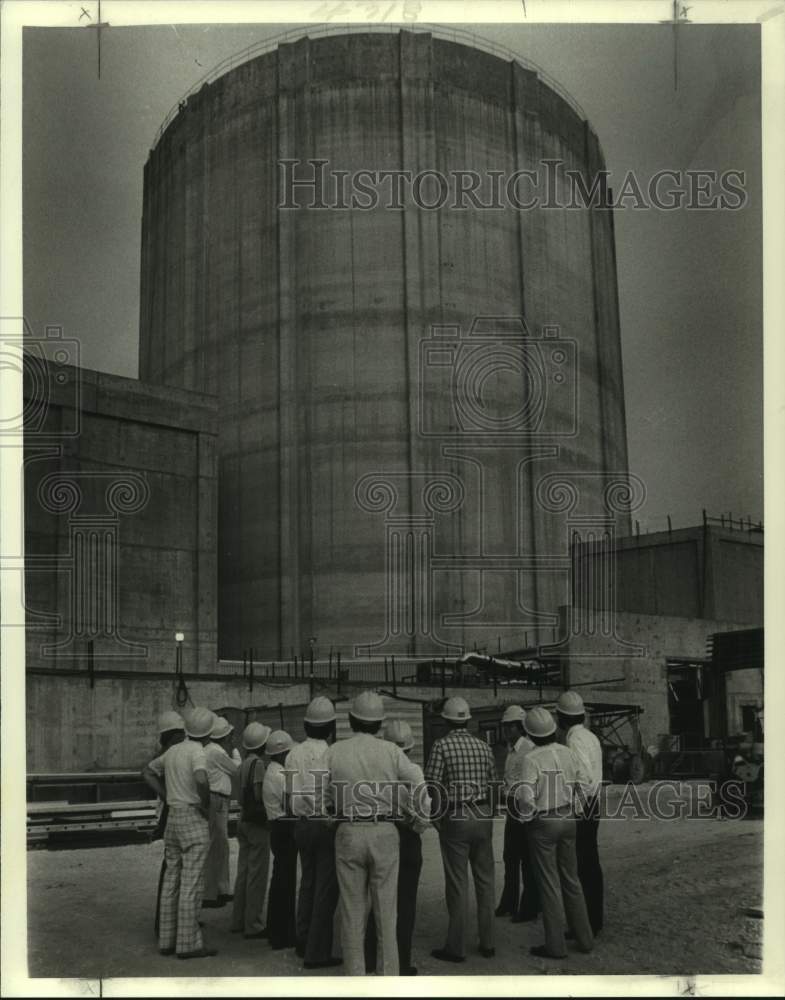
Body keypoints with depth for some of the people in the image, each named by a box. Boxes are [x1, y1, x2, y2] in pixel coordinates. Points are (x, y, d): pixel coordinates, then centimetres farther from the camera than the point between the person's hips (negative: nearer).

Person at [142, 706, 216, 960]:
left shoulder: (173, 750, 11)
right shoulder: (197, 752, -13)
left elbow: (148, 773, 22)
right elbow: (201, 780, -31)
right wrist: (206, 804, -14)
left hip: (173, 817, 8)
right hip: (194, 818, -8)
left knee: (171, 880, 11)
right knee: (191, 883, -6)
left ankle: (167, 939, 15)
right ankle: (188, 943, -5)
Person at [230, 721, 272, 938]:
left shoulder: (244, 763, 11)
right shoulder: (257, 763, -16)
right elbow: (259, 794, -22)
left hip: (244, 820, 9)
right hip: (257, 823, -9)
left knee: (243, 872, 14)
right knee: (257, 874, -4)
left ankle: (238, 921, 21)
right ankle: (253, 925, -1)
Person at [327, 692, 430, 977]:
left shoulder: (335, 751, 0)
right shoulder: (390, 751, -1)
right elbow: (418, 786, -1)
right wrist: (422, 818, 14)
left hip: (348, 833, 1)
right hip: (384, 833, 0)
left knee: (352, 910, 8)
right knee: (385, 910, 7)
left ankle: (355, 975, 13)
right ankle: (388, 974, 11)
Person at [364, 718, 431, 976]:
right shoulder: (413, 770, -14)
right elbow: (424, 809, -18)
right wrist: (417, 825, 0)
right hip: (408, 840, -2)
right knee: (405, 902, 10)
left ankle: (369, 960, 25)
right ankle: (402, 964, 15)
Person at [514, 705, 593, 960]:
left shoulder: (532, 759, -18)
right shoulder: (567, 753, -1)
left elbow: (526, 796, -25)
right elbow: (583, 784, 6)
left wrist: (526, 815, -6)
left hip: (542, 824, -6)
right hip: (567, 820, 6)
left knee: (549, 884, 3)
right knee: (571, 879, 17)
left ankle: (555, 945, 10)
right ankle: (584, 938, 24)